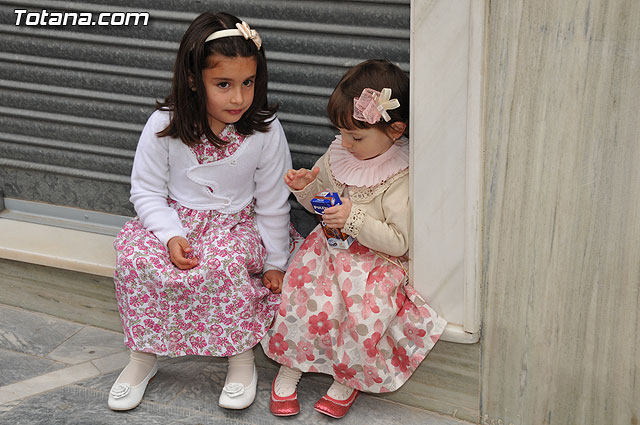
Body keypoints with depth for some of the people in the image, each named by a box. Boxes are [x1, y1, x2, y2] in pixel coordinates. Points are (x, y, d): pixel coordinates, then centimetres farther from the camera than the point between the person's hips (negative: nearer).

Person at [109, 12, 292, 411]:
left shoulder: (265, 131, -13)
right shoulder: (164, 126, -12)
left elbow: (273, 202, -3)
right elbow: (147, 190, -2)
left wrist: (275, 262, 3)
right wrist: (171, 235, -18)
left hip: (236, 224, -2)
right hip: (174, 219, 2)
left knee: (226, 262, -35)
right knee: (134, 255, -26)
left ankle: (242, 356, -12)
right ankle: (143, 355, -5)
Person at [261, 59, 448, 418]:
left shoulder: (400, 178, -17)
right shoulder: (338, 154, 2)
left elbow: (400, 242, -18)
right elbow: (319, 201, 18)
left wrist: (355, 219, -26)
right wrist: (305, 187, -5)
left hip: (376, 261, -5)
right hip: (330, 250, 5)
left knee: (364, 311, -28)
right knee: (306, 298, -19)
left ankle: (348, 379, -3)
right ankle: (289, 370, -1)